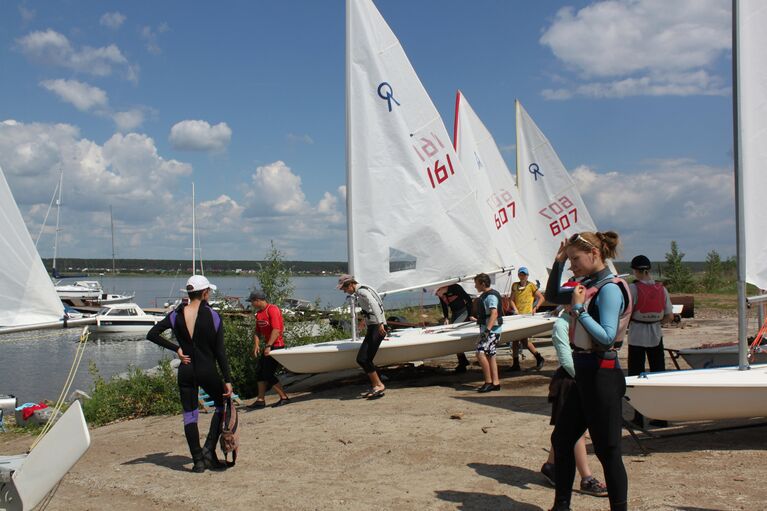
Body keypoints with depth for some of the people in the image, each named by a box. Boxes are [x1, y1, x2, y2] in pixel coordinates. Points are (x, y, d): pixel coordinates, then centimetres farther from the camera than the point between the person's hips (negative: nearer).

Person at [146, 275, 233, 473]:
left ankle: (198, 460, 10)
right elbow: (220, 352, -9)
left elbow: (152, 334, -2)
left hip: (186, 372, 3)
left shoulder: (176, 315, -1)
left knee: (189, 415, 10)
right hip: (208, 371, -2)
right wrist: (227, 380, -6)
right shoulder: (213, 316, -9)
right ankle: (209, 450, 6)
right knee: (222, 405, 18)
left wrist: (176, 348, 1)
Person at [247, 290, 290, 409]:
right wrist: (256, 344, -3)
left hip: (276, 346, -9)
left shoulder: (273, 309, -15)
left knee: (268, 374, -9)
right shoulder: (258, 313, 13)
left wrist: (268, 346, -26)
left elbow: (276, 330, -24)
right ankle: (260, 400, 12)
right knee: (259, 372, 7)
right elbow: (257, 331, 14)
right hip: (268, 346, 9)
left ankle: (284, 397, 1)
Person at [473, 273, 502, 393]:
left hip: (492, 330, -11)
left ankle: (488, 382, -11)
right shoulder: (485, 295, 17)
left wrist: (487, 330, -30)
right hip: (486, 329, 11)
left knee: (481, 353, -16)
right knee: (490, 356, 10)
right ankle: (495, 383, 13)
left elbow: (494, 313, -25)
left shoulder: (491, 296, -15)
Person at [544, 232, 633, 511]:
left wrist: (579, 308, -20)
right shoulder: (588, 286, 9)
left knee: (607, 450, 0)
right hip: (583, 373, 10)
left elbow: (607, 337, -25)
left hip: (602, 376, -10)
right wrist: (558, 262, 11)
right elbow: (552, 296, 23)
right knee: (561, 438, 16)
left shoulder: (610, 288, -16)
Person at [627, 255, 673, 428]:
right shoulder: (661, 289, 0)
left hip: (636, 337, -4)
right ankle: (661, 417, 13)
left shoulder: (633, 288, -13)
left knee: (635, 376, 6)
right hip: (656, 337, 4)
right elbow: (670, 316, 2)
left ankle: (638, 417, 7)